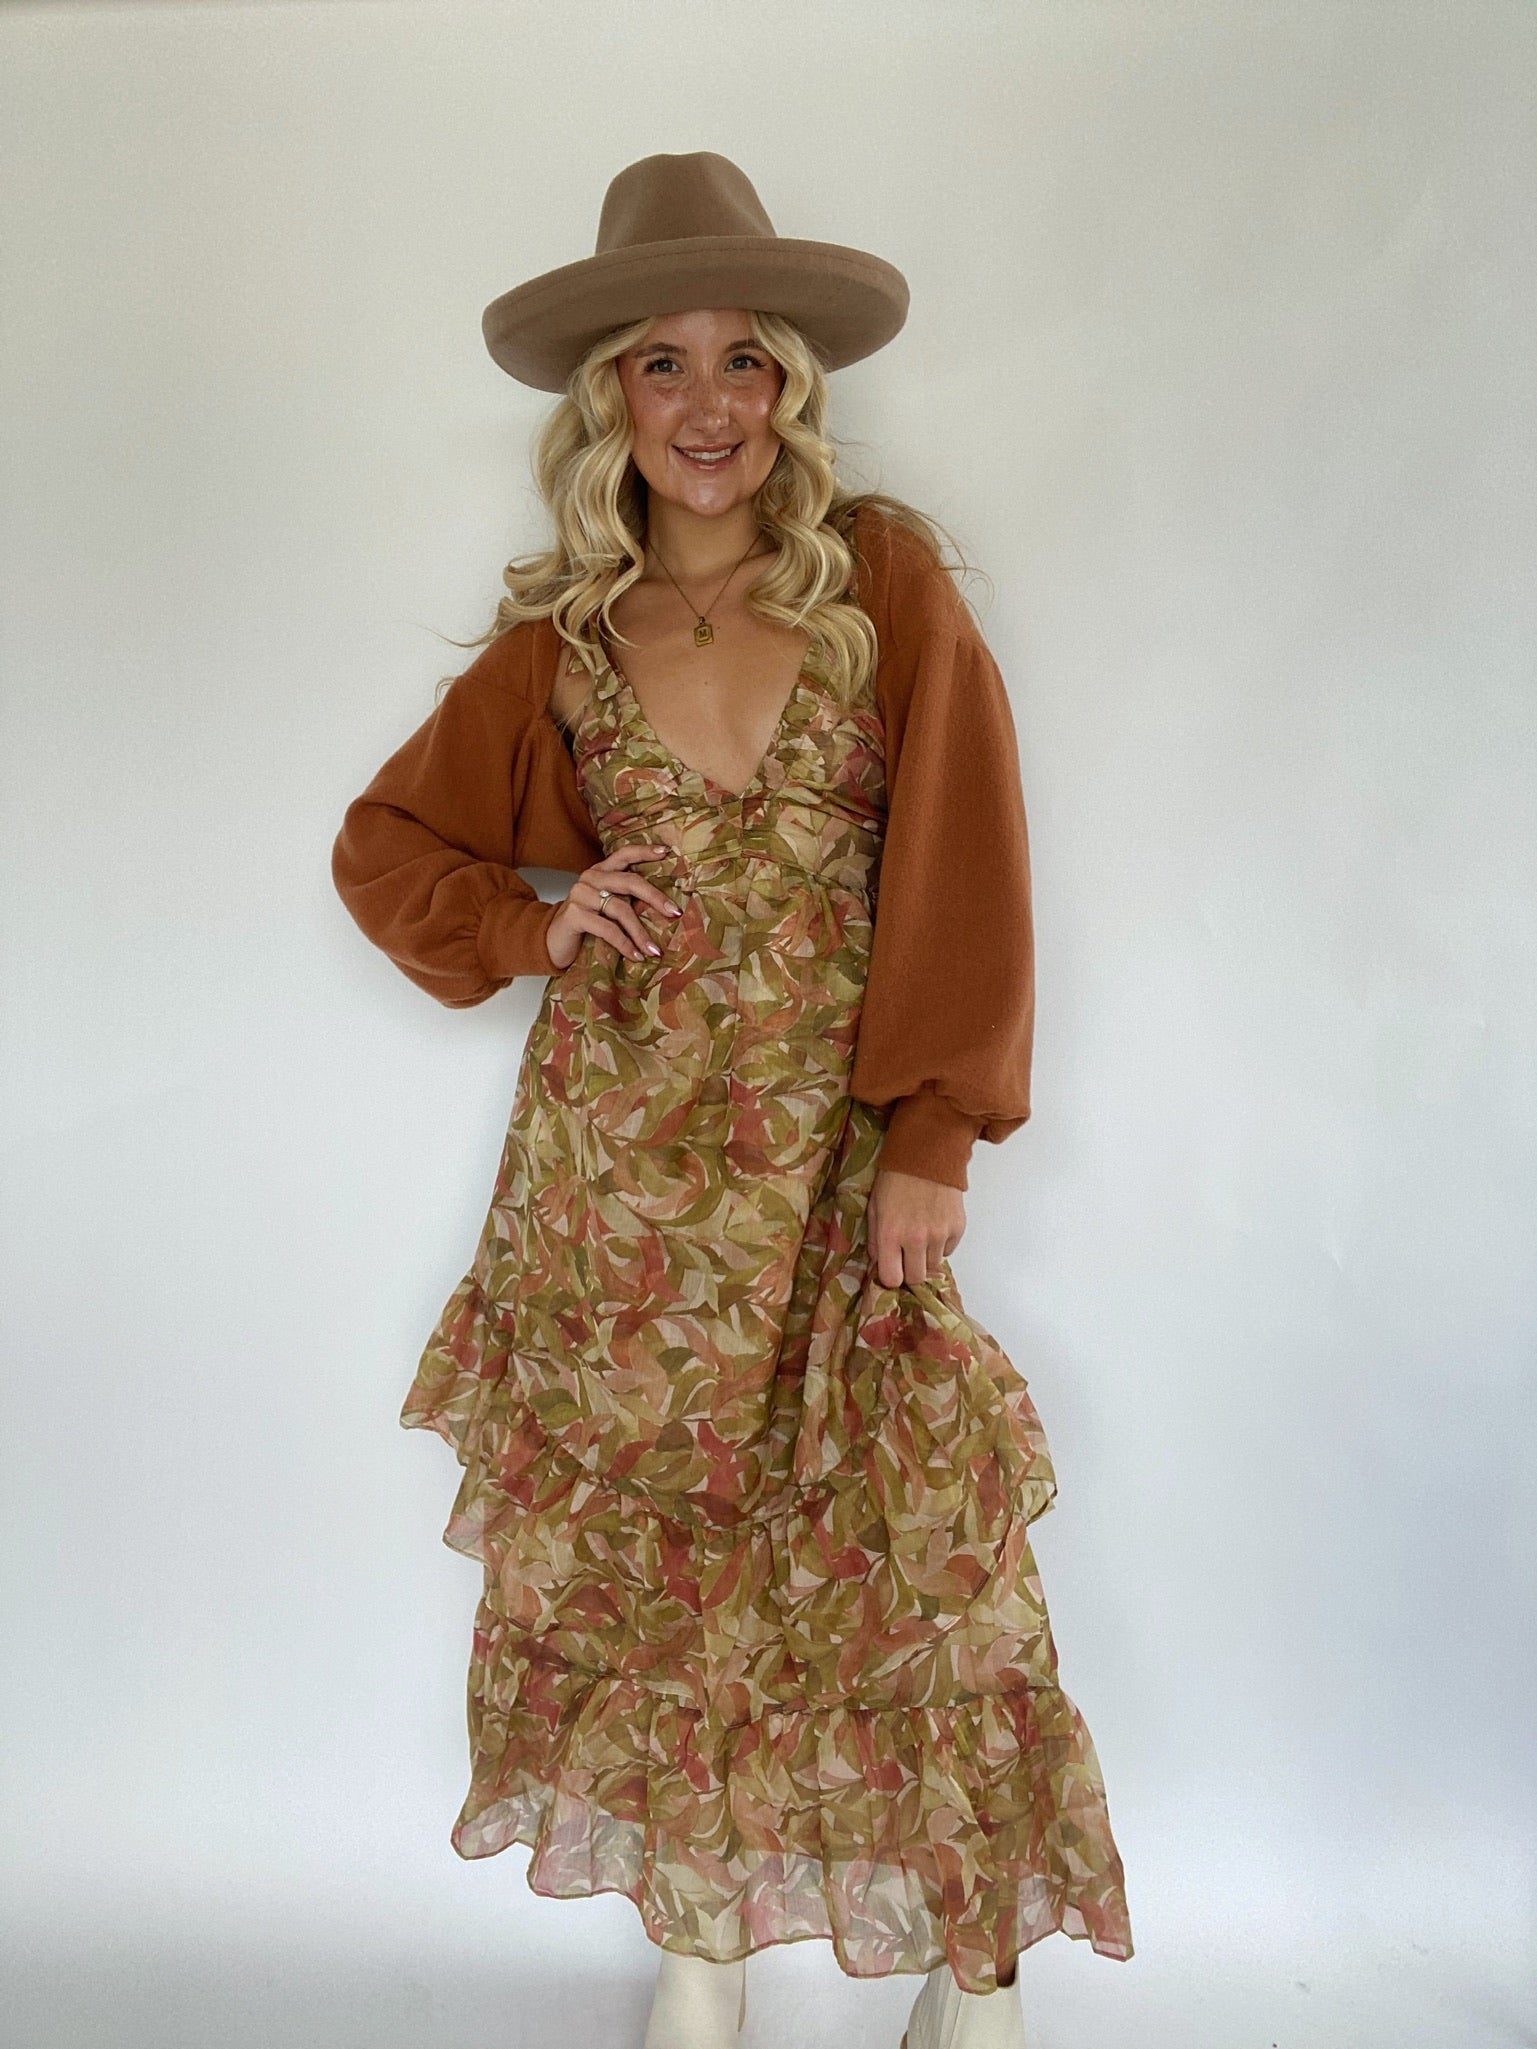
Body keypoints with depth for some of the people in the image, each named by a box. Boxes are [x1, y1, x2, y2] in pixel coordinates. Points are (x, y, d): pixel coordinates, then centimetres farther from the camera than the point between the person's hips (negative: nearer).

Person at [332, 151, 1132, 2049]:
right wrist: (529, 923, -3)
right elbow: (383, 842, 16)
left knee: (910, 1539, 0)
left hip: (831, 1150, -2)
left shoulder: (887, 579, 0)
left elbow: (965, 871, -4)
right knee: (645, 1536, 9)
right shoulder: (559, 634, 6)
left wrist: (934, 1133, -10)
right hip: (619, 1148, 2)